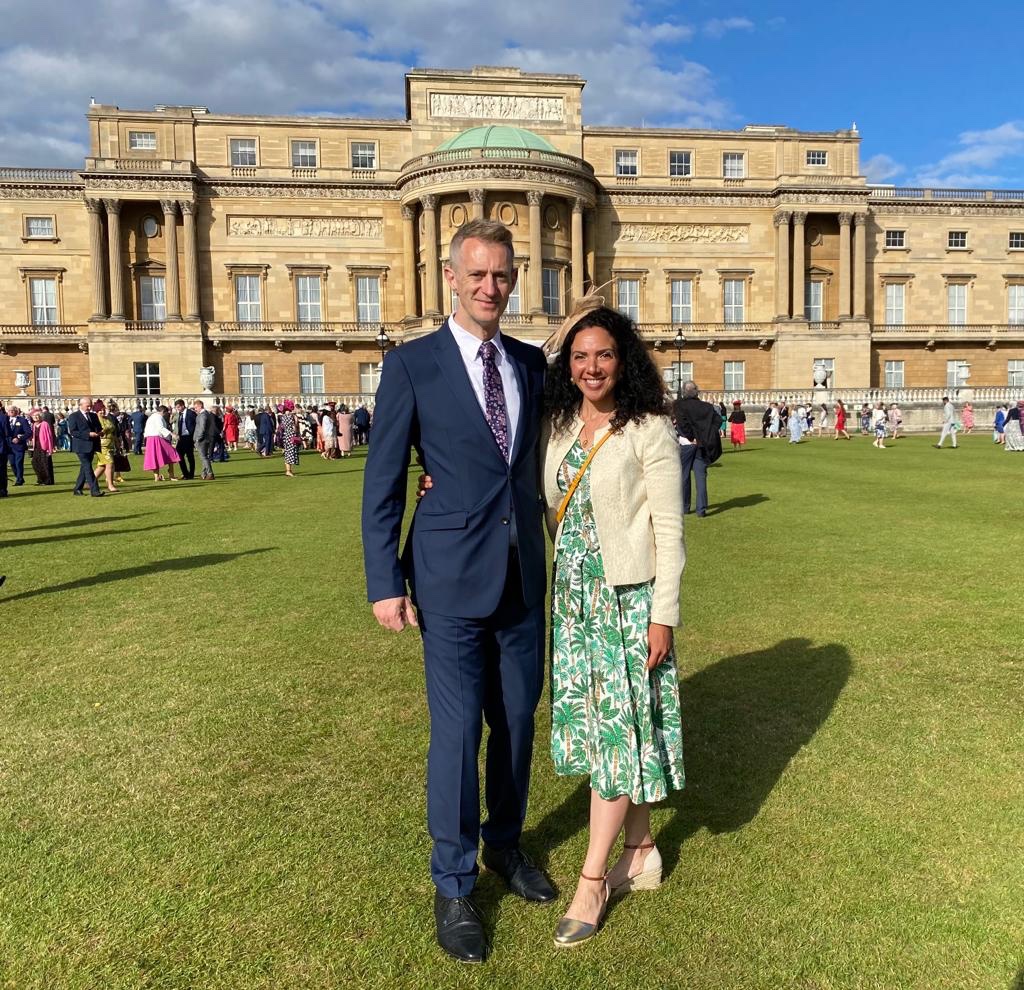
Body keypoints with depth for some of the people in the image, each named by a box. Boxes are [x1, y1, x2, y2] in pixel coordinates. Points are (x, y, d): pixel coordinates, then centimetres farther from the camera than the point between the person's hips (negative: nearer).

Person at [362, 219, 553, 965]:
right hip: (452, 579, -4)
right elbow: (382, 483, -5)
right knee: (457, 732, 4)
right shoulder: (412, 364, -5)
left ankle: (505, 843, 41)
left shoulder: (531, 363, 7)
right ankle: (454, 887, 26)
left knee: (517, 720, 16)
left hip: (524, 576, 4)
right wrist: (385, 584, -8)